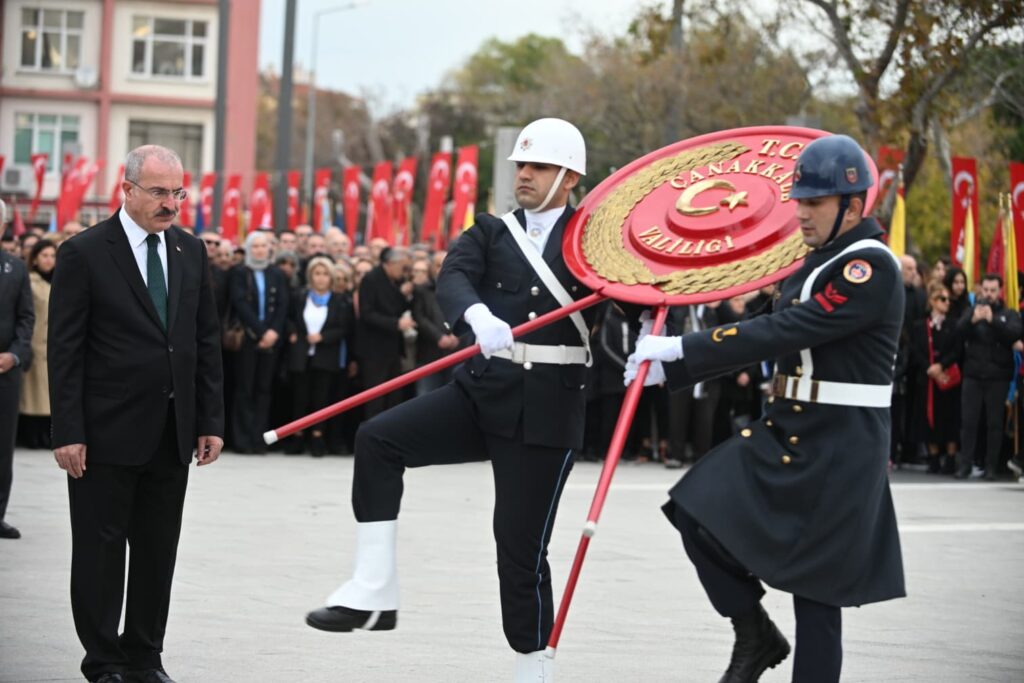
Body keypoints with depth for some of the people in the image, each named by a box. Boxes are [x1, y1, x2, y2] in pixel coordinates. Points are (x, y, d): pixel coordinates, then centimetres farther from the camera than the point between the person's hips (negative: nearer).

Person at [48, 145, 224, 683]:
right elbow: (64, 350, -9)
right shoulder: (84, 254, -7)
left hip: (172, 433, 5)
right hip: (108, 432, -5)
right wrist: (68, 432, -13)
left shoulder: (191, 252, 8)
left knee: (158, 550, 10)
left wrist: (210, 421, 6)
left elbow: (207, 341, 12)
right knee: (101, 548, 3)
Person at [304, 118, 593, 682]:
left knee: (521, 543, -2)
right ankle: (373, 593, -13)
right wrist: (478, 316, -34)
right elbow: (454, 279, -11)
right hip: (481, 392, 3)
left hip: (545, 411, -3)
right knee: (378, 439, -16)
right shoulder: (490, 233, 8)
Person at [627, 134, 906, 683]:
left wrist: (681, 347, -23)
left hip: (839, 448, -9)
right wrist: (671, 367, 6)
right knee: (701, 518, -4)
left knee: (815, 588, -3)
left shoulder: (871, 267, -16)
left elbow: (785, 332, -24)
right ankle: (756, 637, 15)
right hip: (785, 432, 9)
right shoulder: (818, 264, 14)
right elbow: (774, 340, 15)